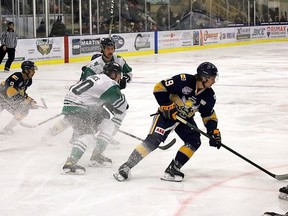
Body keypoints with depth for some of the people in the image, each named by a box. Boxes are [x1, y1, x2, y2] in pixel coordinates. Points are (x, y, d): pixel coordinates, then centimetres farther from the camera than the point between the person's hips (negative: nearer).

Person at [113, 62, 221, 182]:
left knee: (194, 142, -13)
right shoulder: (184, 80, -27)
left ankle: (172, 170, -7)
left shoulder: (209, 95, -8)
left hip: (185, 118, 6)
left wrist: (214, 131, -10)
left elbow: (209, 116, 4)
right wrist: (167, 105, -24)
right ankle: (126, 167, -11)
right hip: (168, 114, -6)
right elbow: (159, 88, -22)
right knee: (153, 140, -18)